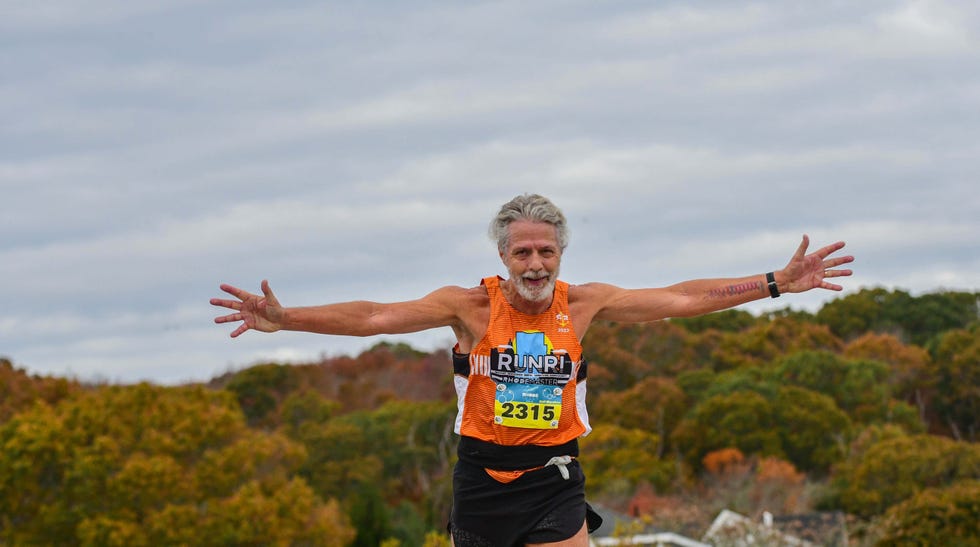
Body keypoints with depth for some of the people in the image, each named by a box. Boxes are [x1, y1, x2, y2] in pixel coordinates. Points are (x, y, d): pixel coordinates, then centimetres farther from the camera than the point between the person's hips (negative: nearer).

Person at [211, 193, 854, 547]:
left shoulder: (583, 303, -1)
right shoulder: (471, 305, -7)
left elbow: (680, 299, 0)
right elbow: (375, 317, -13)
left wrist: (776, 283, -3)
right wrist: (283, 319, -23)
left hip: (553, 476, 1)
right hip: (483, 473, -1)